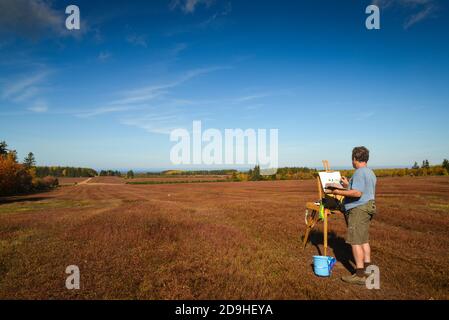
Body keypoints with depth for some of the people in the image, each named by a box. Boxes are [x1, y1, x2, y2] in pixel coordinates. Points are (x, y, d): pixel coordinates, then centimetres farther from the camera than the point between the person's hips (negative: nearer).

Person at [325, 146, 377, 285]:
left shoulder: (359, 172, -17)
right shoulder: (370, 172, 16)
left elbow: (357, 193, -26)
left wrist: (337, 192, -21)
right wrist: (348, 185, 26)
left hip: (358, 209, -11)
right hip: (367, 207, 11)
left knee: (355, 241, -6)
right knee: (364, 240, 17)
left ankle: (360, 275, -3)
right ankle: (367, 268, 25)